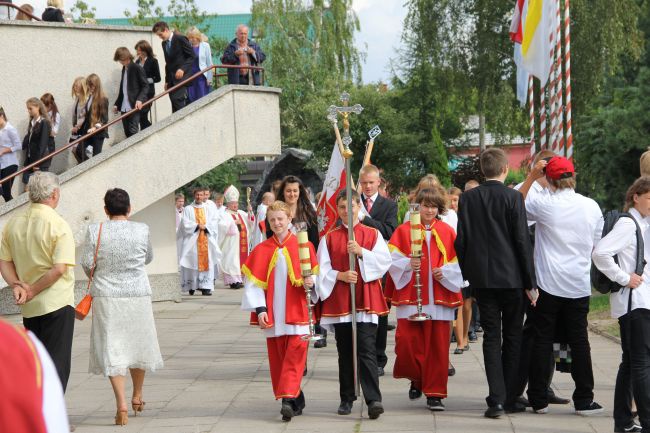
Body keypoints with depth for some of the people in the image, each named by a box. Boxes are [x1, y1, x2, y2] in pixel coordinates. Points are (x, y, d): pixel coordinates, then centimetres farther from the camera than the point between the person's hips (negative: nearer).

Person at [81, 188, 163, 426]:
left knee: (111, 350, 2)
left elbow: (87, 264, -5)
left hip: (106, 297, -1)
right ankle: (137, 396, 35)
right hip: (138, 296, 1)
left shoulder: (95, 230, -7)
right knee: (138, 344, 19)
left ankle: (121, 404, -11)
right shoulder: (141, 230, -4)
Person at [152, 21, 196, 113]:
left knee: (177, 100, -19)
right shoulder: (164, 43, 16)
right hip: (171, 79, 7)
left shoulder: (180, 38, -7)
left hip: (181, 76, -7)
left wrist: (183, 69, -20)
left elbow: (192, 56, -8)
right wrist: (167, 80, 16)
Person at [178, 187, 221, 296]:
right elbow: (186, 224, -3)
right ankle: (192, 286, 5)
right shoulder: (188, 209, 8)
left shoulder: (209, 209, 15)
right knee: (193, 262, -4)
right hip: (192, 241, -2)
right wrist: (197, 226, -12)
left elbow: (214, 221, 5)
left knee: (207, 262, -6)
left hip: (207, 240, 2)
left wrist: (205, 226, -11)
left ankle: (205, 287, -9)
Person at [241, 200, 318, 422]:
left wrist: (311, 283, -20)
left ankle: (288, 399, -16)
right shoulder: (262, 250, 6)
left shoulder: (303, 246, 0)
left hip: (296, 312, -3)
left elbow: (315, 276, 3)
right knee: (277, 357, 5)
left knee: (294, 356, -10)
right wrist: (259, 309, -7)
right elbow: (254, 282, 3)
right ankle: (295, 398, 17)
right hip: (272, 315, 3)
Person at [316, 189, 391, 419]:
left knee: (367, 350, -11)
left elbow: (384, 261, -4)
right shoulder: (329, 238, 8)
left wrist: (361, 252, -16)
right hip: (339, 301, 2)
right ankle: (347, 399, 17)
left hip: (366, 301, -2)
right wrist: (340, 275, -14)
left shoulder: (373, 234, 6)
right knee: (345, 353, 8)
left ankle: (373, 399, -16)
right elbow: (322, 270, 3)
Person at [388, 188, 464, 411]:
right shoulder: (404, 230, 4)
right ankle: (416, 379, 19)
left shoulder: (447, 232, 8)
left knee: (438, 346, -1)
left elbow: (459, 262, 8)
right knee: (406, 341, -8)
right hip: (410, 296, -1)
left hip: (439, 297, 1)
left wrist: (445, 272, -9)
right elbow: (393, 259, -1)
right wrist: (408, 264, -19)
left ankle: (435, 394, 7)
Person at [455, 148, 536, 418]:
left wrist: (467, 274, 13)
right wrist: (530, 281, -2)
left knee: (491, 337, 5)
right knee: (513, 337, 9)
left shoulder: (467, 198, 1)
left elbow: (460, 241, 2)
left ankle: (496, 400, -5)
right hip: (511, 277, -2)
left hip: (482, 277, 2)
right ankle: (510, 398, 13)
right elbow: (522, 241, -8)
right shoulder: (513, 197, -8)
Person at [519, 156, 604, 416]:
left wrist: (531, 176, 6)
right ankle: (584, 400, 9)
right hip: (579, 285, 2)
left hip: (548, 284, -2)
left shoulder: (543, 204, -11)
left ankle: (539, 399, 8)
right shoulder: (592, 206, -1)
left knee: (542, 340, 5)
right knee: (579, 341, 7)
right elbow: (595, 245, 11)